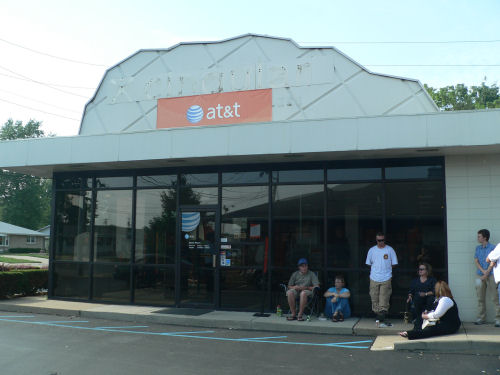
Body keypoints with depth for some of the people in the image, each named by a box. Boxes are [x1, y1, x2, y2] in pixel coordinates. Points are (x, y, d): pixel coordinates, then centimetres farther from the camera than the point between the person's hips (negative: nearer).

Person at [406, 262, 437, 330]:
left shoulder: (432, 280, 15)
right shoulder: (415, 280, 26)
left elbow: (434, 291, 0)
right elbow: (411, 291, 19)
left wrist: (426, 294, -16)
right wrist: (410, 296, -2)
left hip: (428, 299, -1)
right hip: (417, 300, 1)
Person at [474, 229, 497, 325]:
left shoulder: (492, 248, -2)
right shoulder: (478, 248, 13)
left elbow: (492, 262, -7)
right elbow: (476, 261, 6)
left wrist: (486, 274, -12)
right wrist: (483, 271, -8)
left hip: (491, 275, -4)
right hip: (480, 275, 5)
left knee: (495, 298, -4)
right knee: (480, 298, 5)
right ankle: (481, 318, 11)